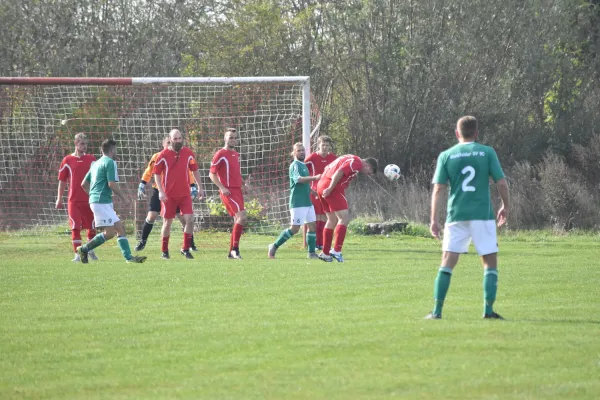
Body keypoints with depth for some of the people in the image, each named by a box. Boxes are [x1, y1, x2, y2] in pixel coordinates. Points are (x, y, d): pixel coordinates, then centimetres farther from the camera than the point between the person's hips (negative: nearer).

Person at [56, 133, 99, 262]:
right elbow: (62, 180, 7)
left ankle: (90, 251, 25)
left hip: (89, 199, 1)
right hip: (73, 200, -1)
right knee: (75, 227, -6)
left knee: (92, 227, 5)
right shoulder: (67, 160, 2)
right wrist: (59, 198, 4)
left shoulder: (91, 159, 5)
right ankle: (77, 254, -3)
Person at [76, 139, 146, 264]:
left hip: (96, 200, 10)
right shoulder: (110, 163, -8)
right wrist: (124, 198, -7)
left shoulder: (96, 163, 20)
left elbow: (84, 184, 22)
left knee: (120, 228, 7)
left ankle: (128, 257, 2)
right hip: (102, 202, -10)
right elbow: (112, 184, -16)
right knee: (110, 232, -11)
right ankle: (84, 249, -5)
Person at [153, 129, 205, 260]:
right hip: (169, 195, -2)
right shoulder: (163, 155, -5)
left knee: (189, 219, -10)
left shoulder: (188, 153, 3)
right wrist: (160, 191, -11)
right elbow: (156, 173, -2)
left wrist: (200, 187, 13)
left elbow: (195, 170, 14)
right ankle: (164, 251, 16)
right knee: (168, 222, 3)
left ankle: (186, 249, 3)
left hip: (185, 194, 2)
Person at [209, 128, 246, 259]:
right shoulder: (220, 154, -6)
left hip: (237, 190, 9)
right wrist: (222, 188, -19)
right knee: (242, 216, -21)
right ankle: (235, 248, -17)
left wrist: (244, 184, 11)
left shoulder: (236, 155, 18)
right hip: (228, 191, -9)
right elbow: (212, 174, -8)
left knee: (238, 221, 8)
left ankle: (232, 252, 14)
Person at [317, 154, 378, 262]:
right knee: (344, 218, -8)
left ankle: (325, 253, 18)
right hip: (333, 188, -10)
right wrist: (330, 188, -23)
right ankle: (336, 250, -14)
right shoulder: (356, 163, -7)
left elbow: (327, 168, 24)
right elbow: (339, 172, -21)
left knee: (332, 220, 16)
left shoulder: (351, 159, 23)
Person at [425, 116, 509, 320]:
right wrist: (505, 206, 16)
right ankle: (488, 309, -1)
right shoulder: (487, 152, 2)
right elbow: (501, 182, 0)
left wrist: (434, 220, 2)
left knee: (447, 263, 4)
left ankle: (437, 310, -2)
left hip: (456, 216, 1)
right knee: (490, 263, 8)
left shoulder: (446, 156, 4)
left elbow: (438, 189, 1)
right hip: (482, 215, -1)